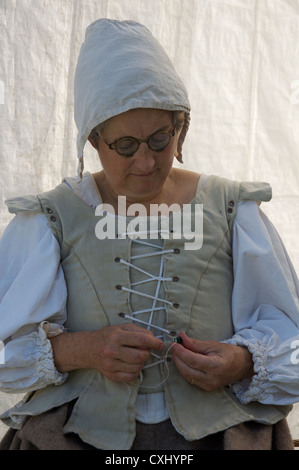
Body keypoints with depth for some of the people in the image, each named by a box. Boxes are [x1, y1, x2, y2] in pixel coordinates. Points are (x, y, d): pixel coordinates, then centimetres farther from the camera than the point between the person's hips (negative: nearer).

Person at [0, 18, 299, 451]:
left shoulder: (231, 210, 11)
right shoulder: (50, 219, 8)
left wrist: (244, 363, -9)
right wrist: (78, 349, -16)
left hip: (215, 432, 1)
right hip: (81, 434, 0)